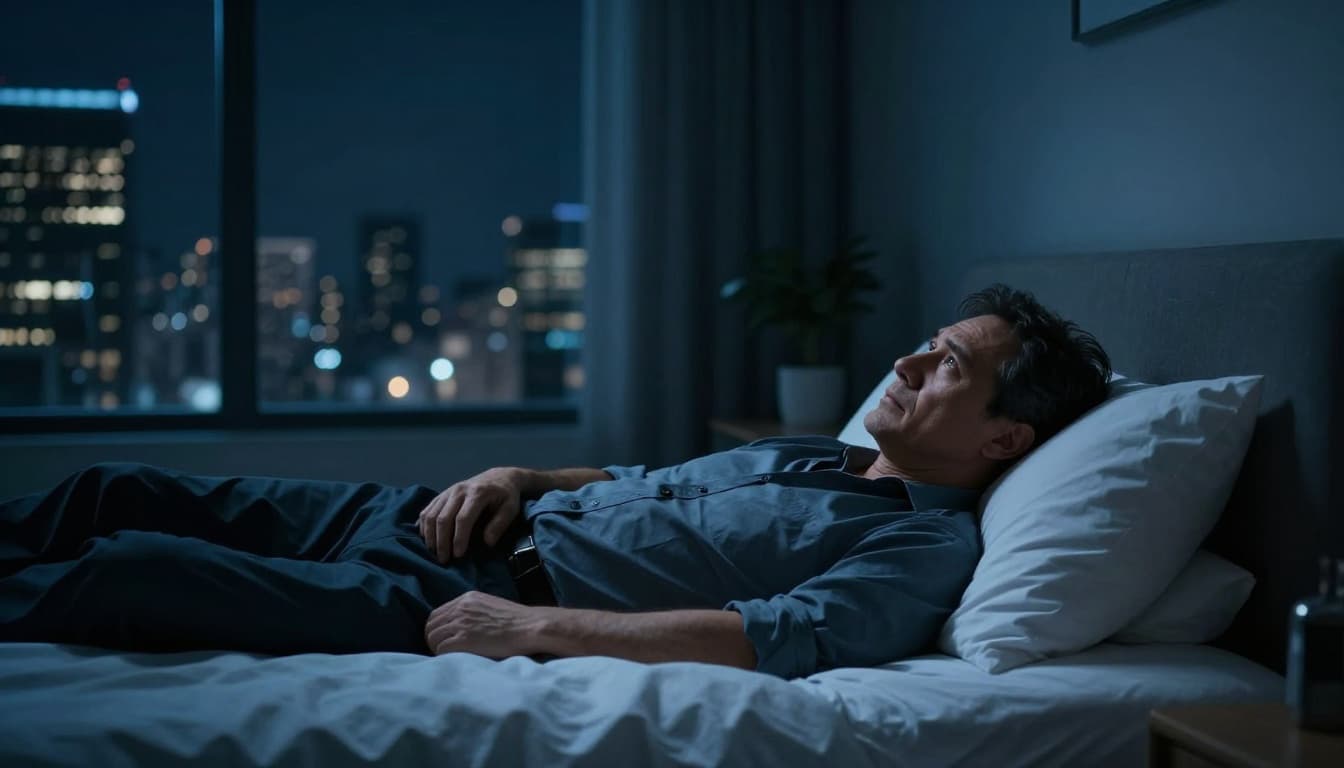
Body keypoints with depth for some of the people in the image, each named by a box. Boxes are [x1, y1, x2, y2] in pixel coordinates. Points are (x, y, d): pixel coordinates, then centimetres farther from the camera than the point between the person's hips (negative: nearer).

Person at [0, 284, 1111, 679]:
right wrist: (514, 474, 6)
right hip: (460, 526, 8)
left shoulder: (928, 546, -8)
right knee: (119, 494, 9)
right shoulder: (812, 456, 18)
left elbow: (778, 637, -24)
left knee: (128, 568, -12)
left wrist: (533, 627, -25)